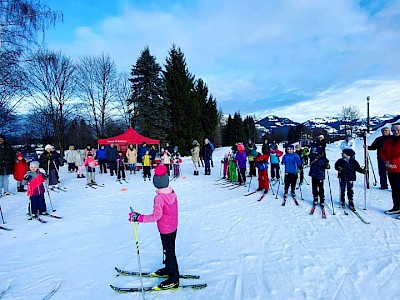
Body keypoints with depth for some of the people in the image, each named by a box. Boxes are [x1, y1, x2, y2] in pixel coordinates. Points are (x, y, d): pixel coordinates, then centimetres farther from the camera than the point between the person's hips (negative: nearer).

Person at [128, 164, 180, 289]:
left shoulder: (159, 197, -27)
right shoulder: (173, 193, -4)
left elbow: (156, 216, -28)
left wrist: (139, 218, -27)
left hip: (165, 230, -8)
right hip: (173, 227, 8)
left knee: (169, 252, 6)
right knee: (169, 250, 25)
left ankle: (173, 280, 19)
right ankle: (169, 269, 45)